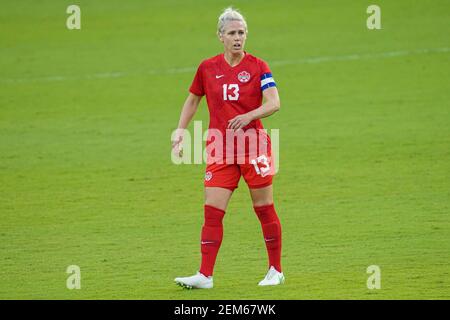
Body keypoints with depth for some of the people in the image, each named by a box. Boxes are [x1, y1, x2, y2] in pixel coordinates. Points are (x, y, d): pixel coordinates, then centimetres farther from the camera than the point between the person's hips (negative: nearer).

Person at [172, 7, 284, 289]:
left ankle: (276, 271, 16)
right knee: (212, 211, -5)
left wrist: (249, 116, -28)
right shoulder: (207, 68, 6)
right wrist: (181, 131, 10)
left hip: (253, 144, -2)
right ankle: (205, 275, -6)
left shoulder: (258, 67, -3)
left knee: (265, 209, 4)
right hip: (220, 148, 2)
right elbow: (192, 100, 19)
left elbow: (274, 103, -13)